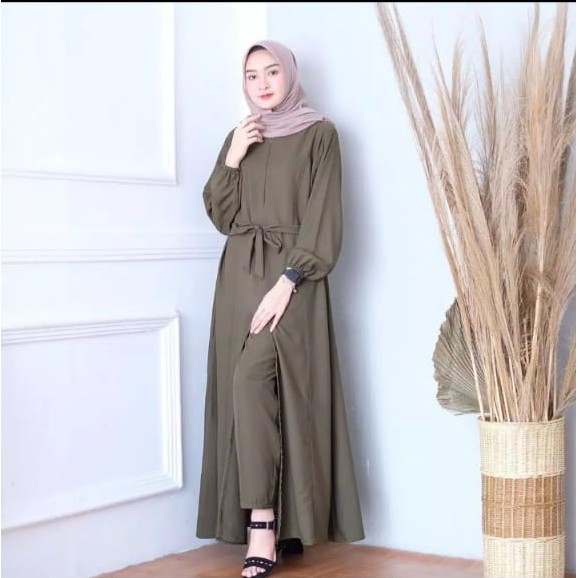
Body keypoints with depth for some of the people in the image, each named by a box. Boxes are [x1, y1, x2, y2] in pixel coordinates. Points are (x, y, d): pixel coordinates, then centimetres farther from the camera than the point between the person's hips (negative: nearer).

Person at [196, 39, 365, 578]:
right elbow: (220, 216, 11)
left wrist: (286, 281, -18)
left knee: (251, 380, -21)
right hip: (240, 276, 5)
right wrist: (232, 159, -4)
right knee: (247, 386, 0)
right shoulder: (238, 138, 17)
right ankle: (272, 523, 6)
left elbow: (322, 218, -8)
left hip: (291, 276, -5)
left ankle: (263, 525, -18)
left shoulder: (319, 134, 1)